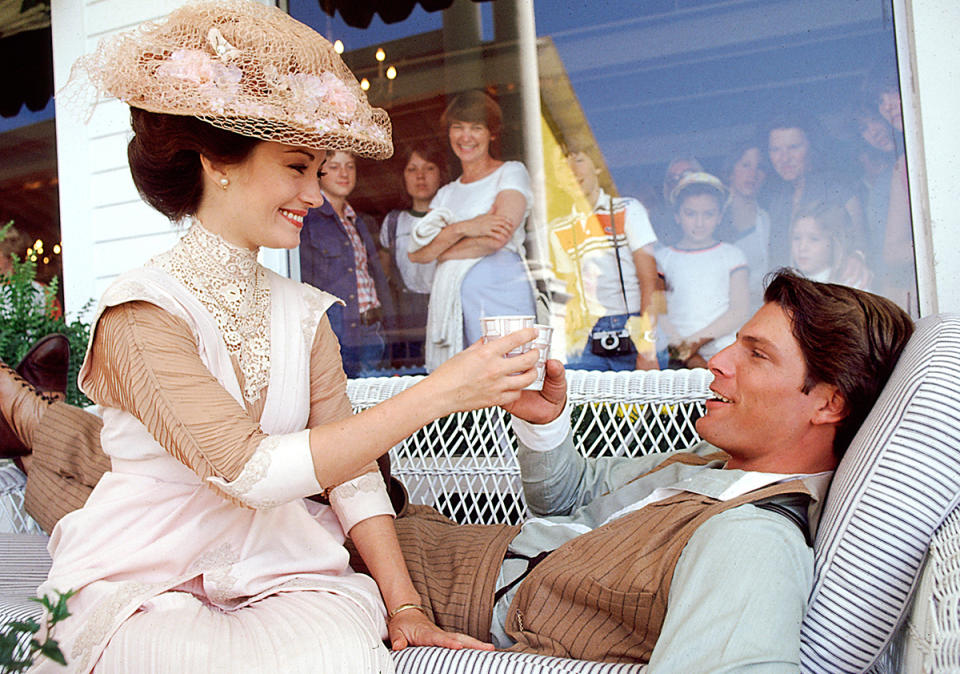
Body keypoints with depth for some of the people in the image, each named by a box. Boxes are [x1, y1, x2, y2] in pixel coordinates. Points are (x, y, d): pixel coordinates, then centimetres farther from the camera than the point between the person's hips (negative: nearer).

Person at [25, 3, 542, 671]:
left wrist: (405, 609, -8)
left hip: (275, 576, 3)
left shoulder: (303, 312, 5)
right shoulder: (142, 312, -14)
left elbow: (352, 469, 3)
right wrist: (438, 393, -28)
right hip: (143, 585, -2)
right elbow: (250, 471, -25)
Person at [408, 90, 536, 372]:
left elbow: (498, 238, -9)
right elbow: (416, 253, 6)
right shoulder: (447, 193, 21)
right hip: (449, 303, 5)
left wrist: (438, 250, 4)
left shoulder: (511, 173, 6)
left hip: (500, 298, -5)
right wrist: (462, 228, -11)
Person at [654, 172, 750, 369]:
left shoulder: (731, 255, 13)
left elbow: (740, 310, 3)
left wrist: (696, 340, -9)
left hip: (725, 355, 0)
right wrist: (681, 347, -11)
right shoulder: (663, 257, 14)